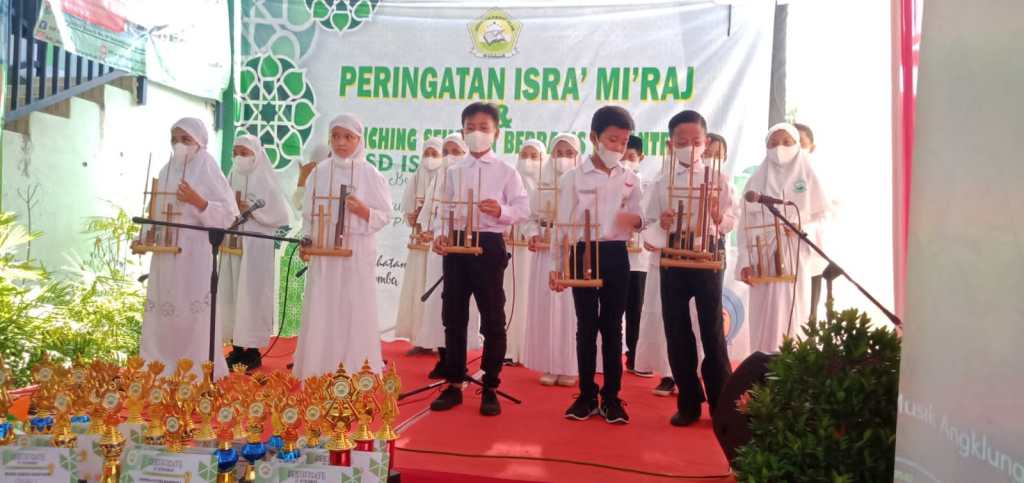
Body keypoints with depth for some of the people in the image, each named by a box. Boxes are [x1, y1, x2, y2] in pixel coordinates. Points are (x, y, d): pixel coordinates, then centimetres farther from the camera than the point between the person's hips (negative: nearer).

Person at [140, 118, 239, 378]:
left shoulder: (207, 169, -4)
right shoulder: (166, 171, 13)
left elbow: (228, 213, -10)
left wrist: (198, 202, -23)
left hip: (195, 256, -6)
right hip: (165, 254, 6)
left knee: (194, 316, -3)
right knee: (162, 316, 9)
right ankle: (161, 372, 20)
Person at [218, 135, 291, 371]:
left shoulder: (265, 181, -4)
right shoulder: (232, 179, 12)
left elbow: (279, 215, -6)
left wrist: (252, 209, -14)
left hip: (256, 247, -6)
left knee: (252, 295, -5)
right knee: (231, 295, 6)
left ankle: (253, 351, 3)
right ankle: (237, 348, 16)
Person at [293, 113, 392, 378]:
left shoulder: (371, 174, -1)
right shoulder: (319, 172, 7)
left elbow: (386, 216, -1)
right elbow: (308, 212, 12)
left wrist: (363, 211, -18)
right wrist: (306, 240, -1)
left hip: (357, 254, -2)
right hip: (323, 253, 3)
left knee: (355, 314, 0)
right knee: (320, 314, 5)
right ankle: (317, 376, 17)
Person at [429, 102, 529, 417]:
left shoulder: (506, 171, 1)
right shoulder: (453, 172, 11)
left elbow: (523, 210, -4)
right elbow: (444, 210, 11)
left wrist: (501, 211, -23)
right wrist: (441, 235, -6)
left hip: (489, 245, -3)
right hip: (456, 244, 4)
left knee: (492, 318, 3)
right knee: (453, 316, 8)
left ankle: (490, 388, 15)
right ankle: (454, 385, 20)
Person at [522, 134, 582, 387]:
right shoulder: (543, 183, 10)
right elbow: (533, 217, 11)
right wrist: (533, 235, -7)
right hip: (546, 250, 3)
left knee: (570, 306, -1)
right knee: (546, 306, 3)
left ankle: (569, 367, 9)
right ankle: (550, 366, 12)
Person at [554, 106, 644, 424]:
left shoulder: (630, 180, 7)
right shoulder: (574, 177, -1)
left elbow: (638, 221, 11)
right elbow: (563, 224, -2)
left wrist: (637, 221, -14)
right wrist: (557, 266, -5)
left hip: (616, 257, 2)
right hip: (583, 255, -2)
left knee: (613, 327, 6)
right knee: (586, 326, 4)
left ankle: (611, 396, 16)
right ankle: (587, 395, 16)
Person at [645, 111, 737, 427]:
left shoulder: (717, 178, 3)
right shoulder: (662, 183, 9)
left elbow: (732, 220, -4)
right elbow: (649, 224, 6)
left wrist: (719, 218, -25)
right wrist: (661, 224, -15)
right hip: (672, 258, 3)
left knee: (712, 330, -1)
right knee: (676, 331, 5)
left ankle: (722, 404, 11)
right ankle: (688, 403, 18)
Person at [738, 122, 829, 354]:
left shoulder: (807, 177, 7)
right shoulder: (757, 181, 8)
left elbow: (822, 216, 4)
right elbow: (745, 225, 3)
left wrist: (801, 228, -16)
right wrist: (745, 261, -6)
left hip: (797, 258, 0)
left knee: (794, 315, -2)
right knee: (765, 318, -2)